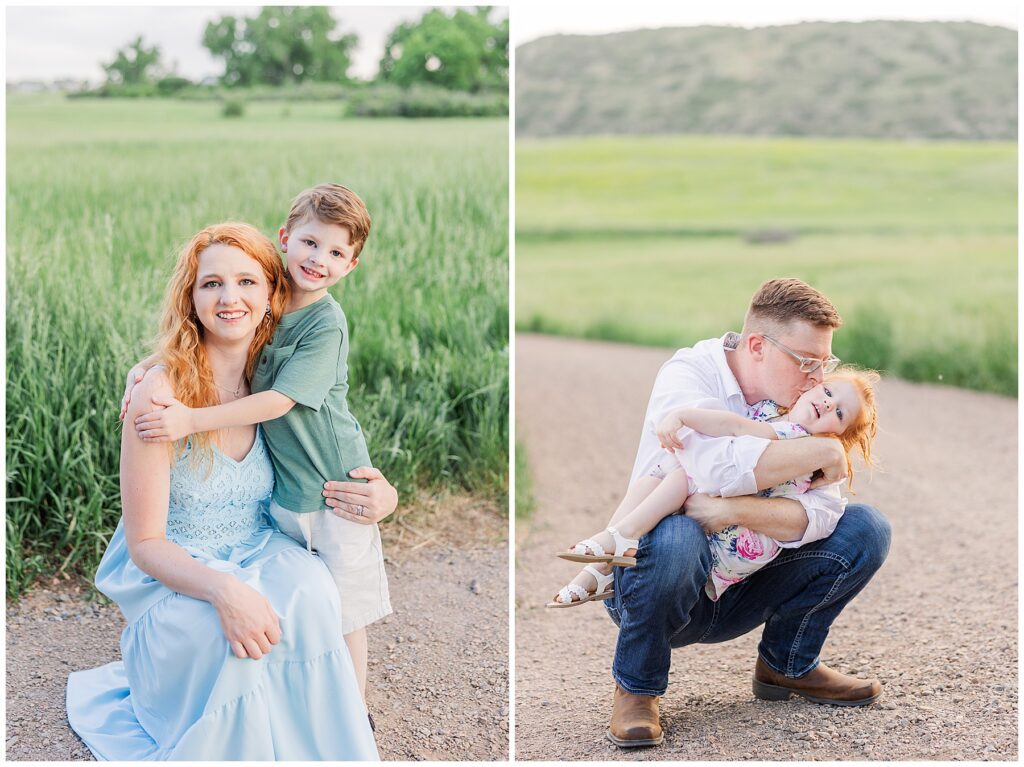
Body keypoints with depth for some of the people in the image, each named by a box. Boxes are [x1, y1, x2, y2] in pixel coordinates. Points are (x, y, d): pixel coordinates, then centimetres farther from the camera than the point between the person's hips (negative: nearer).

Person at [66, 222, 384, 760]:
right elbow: (145, 543, -14)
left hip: (261, 560, 4)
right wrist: (223, 590, -34)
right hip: (173, 582, -4)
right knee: (240, 635, -35)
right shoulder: (162, 393, -16)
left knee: (308, 591, -30)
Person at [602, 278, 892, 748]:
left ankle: (787, 664, 11)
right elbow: (724, 466, -36)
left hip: (737, 593, 5)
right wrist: (823, 451, -25)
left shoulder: (800, 402, -1)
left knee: (865, 529, -9)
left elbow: (822, 512, -16)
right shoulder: (687, 375, -16)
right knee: (677, 537, -40)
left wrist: (733, 510, -32)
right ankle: (636, 687, -12)